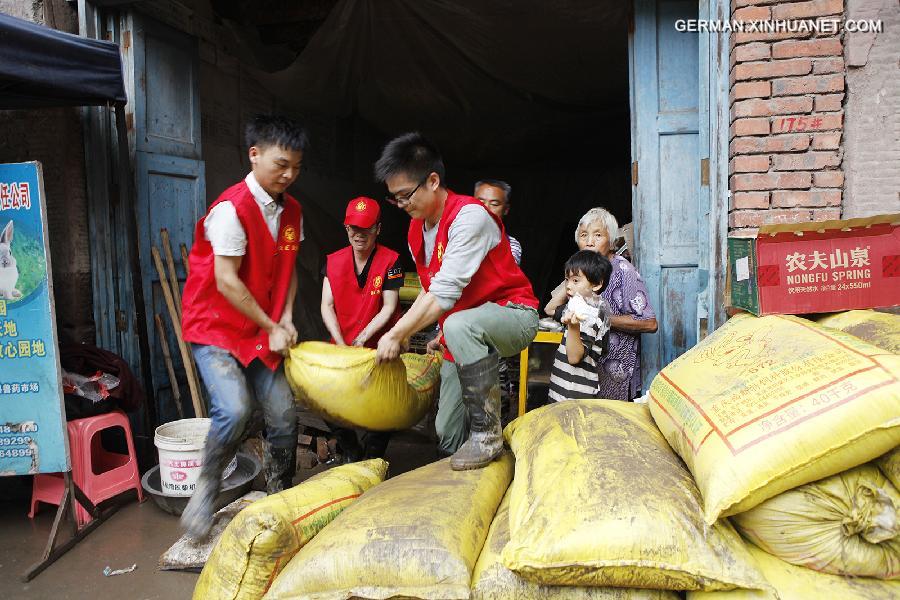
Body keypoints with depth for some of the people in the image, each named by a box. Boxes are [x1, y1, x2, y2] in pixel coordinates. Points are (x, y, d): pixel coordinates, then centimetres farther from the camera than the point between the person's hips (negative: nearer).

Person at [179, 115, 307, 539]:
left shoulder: (291, 210, 5)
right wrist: (271, 329, -14)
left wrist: (286, 319, -3)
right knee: (235, 410, -25)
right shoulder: (231, 208, -18)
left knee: (284, 415, 2)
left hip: (262, 331, 7)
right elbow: (226, 282, -20)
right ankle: (206, 489, 2)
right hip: (215, 326, -6)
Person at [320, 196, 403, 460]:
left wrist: (363, 337, -20)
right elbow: (327, 306, -2)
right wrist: (341, 345, -14)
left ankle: (372, 460, 11)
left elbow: (389, 308, -9)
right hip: (342, 344, 3)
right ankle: (350, 452, 15)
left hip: (378, 346, -3)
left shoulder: (390, 260, -7)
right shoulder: (334, 261, 3)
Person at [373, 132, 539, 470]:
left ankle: (487, 433, -27)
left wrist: (397, 334, -23)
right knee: (446, 431, 1)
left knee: (459, 326, -40)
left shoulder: (469, 216, -23)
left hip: (513, 315, -8)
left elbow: (445, 293, -28)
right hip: (465, 336, 8)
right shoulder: (416, 230, 5)